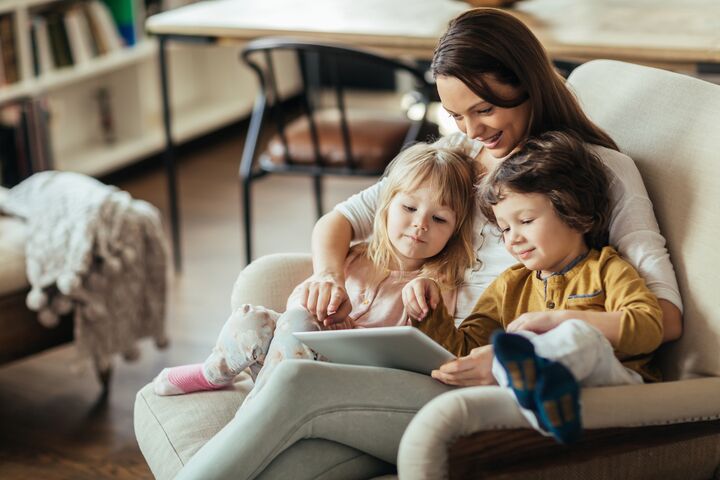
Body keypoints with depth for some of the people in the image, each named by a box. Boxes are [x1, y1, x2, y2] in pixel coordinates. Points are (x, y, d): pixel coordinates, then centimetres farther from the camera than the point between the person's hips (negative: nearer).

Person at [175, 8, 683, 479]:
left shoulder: (603, 170, 4)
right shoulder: (456, 153, 21)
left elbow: (665, 316, -8)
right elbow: (339, 219, 23)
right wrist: (328, 274, -2)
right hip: (434, 372, 5)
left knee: (297, 385, -28)